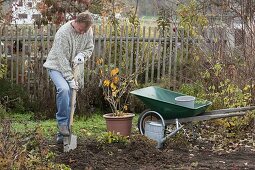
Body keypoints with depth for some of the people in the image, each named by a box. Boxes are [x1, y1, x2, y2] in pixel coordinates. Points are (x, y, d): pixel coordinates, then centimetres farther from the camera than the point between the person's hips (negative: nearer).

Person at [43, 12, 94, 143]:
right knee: (64, 89, -33)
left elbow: (90, 48, 5)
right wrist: (70, 79, -26)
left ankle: (62, 134, 13)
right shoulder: (63, 33, -26)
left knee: (70, 102, 4)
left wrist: (82, 55, -19)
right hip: (57, 67, -6)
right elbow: (62, 59, -26)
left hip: (73, 69, 6)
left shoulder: (88, 31, -8)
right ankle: (62, 123, -19)